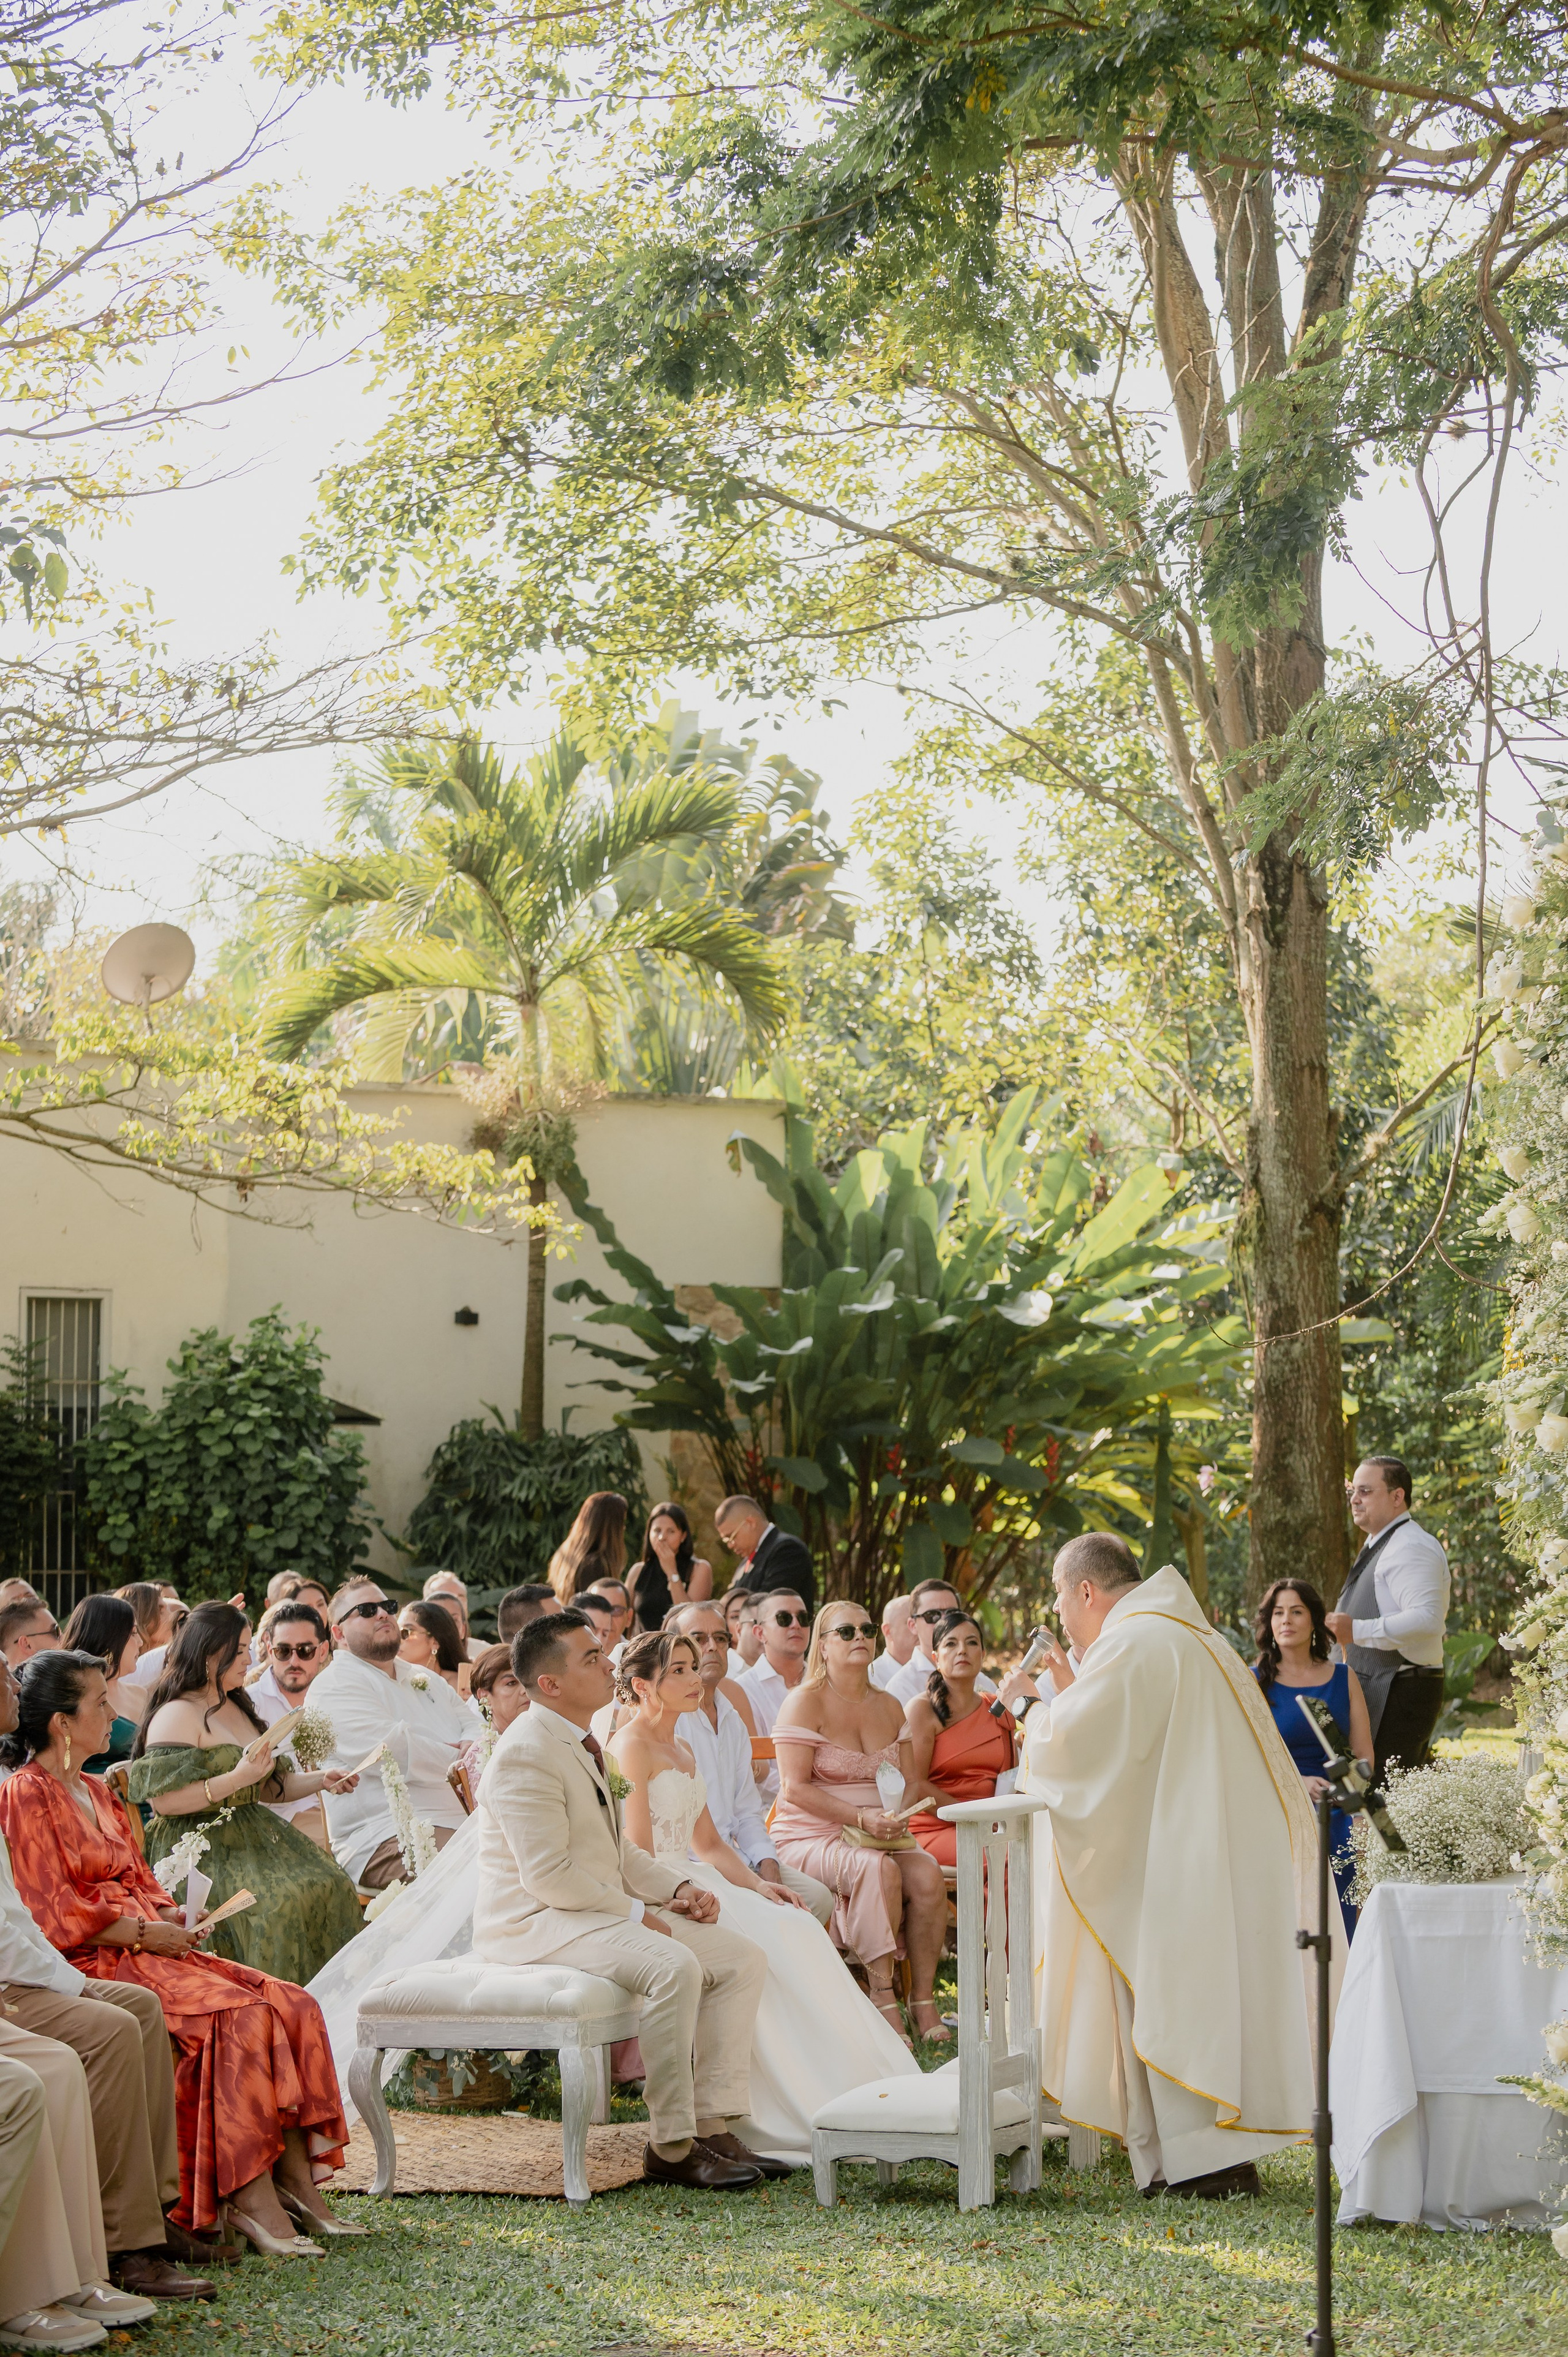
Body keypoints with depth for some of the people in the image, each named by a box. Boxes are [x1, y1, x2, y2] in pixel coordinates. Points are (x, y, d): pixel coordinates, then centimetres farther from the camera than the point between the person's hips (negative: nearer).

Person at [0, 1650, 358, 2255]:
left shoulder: (96, 1791, 22)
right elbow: (52, 1916, -14)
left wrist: (171, 1917, 4)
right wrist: (143, 1933, -14)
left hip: (149, 1947, 9)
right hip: (95, 1963, -9)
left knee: (290, 2005, -10)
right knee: (239, 2015, -29)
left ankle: (296, 2181, -14)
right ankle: (249, 2197, -29)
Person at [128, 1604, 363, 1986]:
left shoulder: (237, 1708, 20)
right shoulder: (177, 1715, -8)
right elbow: (162, 1799, -19)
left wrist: (319, 1781, 8)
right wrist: (237, 1779, -22)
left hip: (253, 1834, 8)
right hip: (199, 1847, -8)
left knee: (332, 1885, -15)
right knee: (278, 1900, -32)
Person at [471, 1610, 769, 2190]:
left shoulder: (581, 1744, 17)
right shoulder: (527, 1754, -17)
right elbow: (548, 1875, -22)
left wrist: (678, 1889, 5)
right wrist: (637, 1913, -16)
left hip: (599, 1910, 10)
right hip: (532, 1923, -10)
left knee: (742, 1959, -1)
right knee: (674, 1966, -33)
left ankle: (711, 2125, -5)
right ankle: (671, 2147, -25)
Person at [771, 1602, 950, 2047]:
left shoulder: (889, 1708, 15)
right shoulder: (806, 1703, -5)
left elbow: (911, 1782, 14)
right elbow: (796, 1787, -13)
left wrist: (896, 1813, -10)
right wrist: (861, 1817, -23)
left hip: (879, 1835, 5)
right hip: (810, 1838, -5)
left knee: (927, 1875, -25)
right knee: (879, 1870, -35)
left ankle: (923, 1998, -18)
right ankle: (883, 1998, -30)